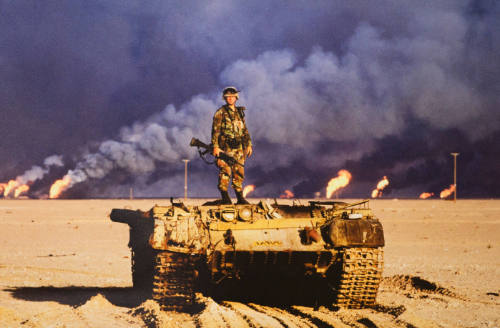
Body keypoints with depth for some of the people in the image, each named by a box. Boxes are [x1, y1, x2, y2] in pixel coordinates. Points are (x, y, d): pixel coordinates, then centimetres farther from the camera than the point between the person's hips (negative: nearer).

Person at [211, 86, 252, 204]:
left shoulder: (240, 112, 16)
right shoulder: (220, 113, -1)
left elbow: (245, 130, 21)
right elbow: (215, 130, -7)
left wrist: (249, 145, 14)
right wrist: (215, 146, -16)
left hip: (238, 147, 5)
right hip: (225, 147, -5)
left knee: (239, 172, 6)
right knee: (225, 171, -10)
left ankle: (240, 198, 11)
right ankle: (225, 197, -8)